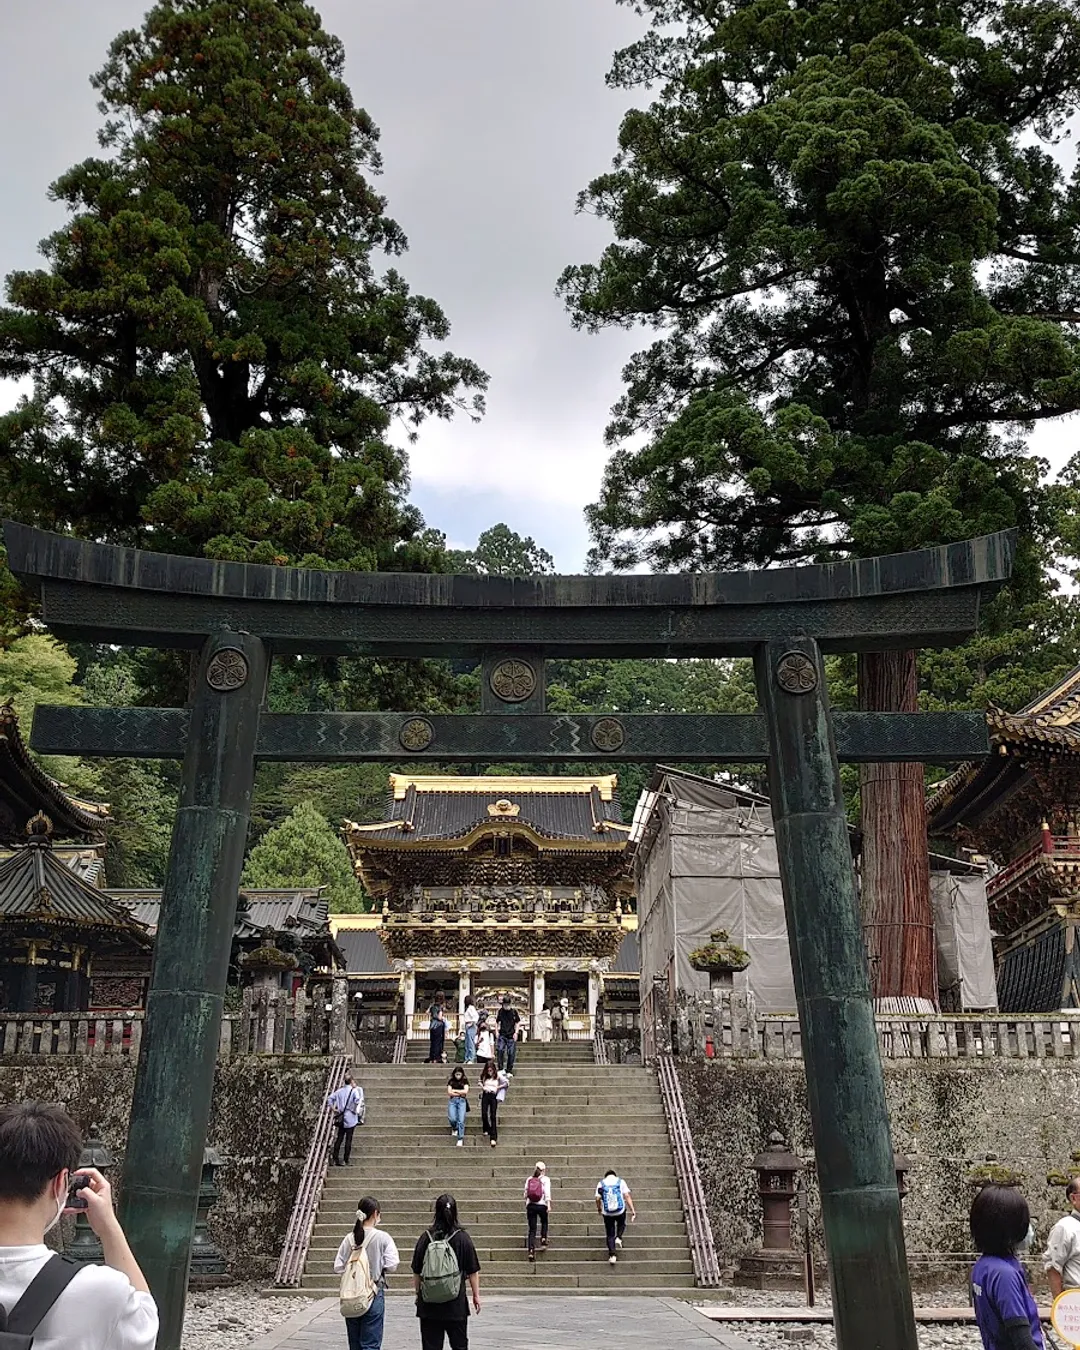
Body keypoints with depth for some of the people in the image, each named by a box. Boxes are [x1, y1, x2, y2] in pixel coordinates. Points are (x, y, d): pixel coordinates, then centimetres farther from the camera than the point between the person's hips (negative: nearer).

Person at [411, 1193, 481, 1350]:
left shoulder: (425, 1237, -3)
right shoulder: (462, 1238, -6)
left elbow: (416, 1272, 3)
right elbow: (473, 1271, -4)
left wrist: (418, 1293, 15)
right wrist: (476, 1295, 5)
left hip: (428, 1302, 1)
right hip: (456, 1302, -1)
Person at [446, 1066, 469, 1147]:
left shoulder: (465, 1081, 7)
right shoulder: (451, 1081, 8)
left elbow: (465, 1091, -6)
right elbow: (449, 1092, -1)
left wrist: (455, 1090, -2)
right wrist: (460, 1093, -5)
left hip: (462, 1101, -1)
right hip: (453, 1101, 1)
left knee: (461, 1120, -12)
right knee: (453, 1119, -14)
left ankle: (460, 1139, -9)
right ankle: (454, 1128, 20)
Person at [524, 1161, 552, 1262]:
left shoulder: (529, 1179, 12)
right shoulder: (545, 1179, 2)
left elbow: (526, 1194, 14)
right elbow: (547, 1193, -10)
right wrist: (549, 1205, -14)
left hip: (530, 1205, 2)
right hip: (541, 1205, -2)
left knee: (532, 1229, 5)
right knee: (544, 1223, 26)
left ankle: (531, 1250, -7)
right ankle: (543, 1240, 8)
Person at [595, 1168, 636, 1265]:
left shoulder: (601, 1184, 6)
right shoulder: (620, 1181, 5)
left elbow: (598, 1199, -2)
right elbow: (627, 1196, -4)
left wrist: (599, 1210, 16)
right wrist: (632, 1210, -4)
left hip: (607, 1213, 0)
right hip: (620, 1211, 0)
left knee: (610, 1234, 12)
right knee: (621, 1225, 30)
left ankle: (612, 1255, 1)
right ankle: (618, 1238, 5)